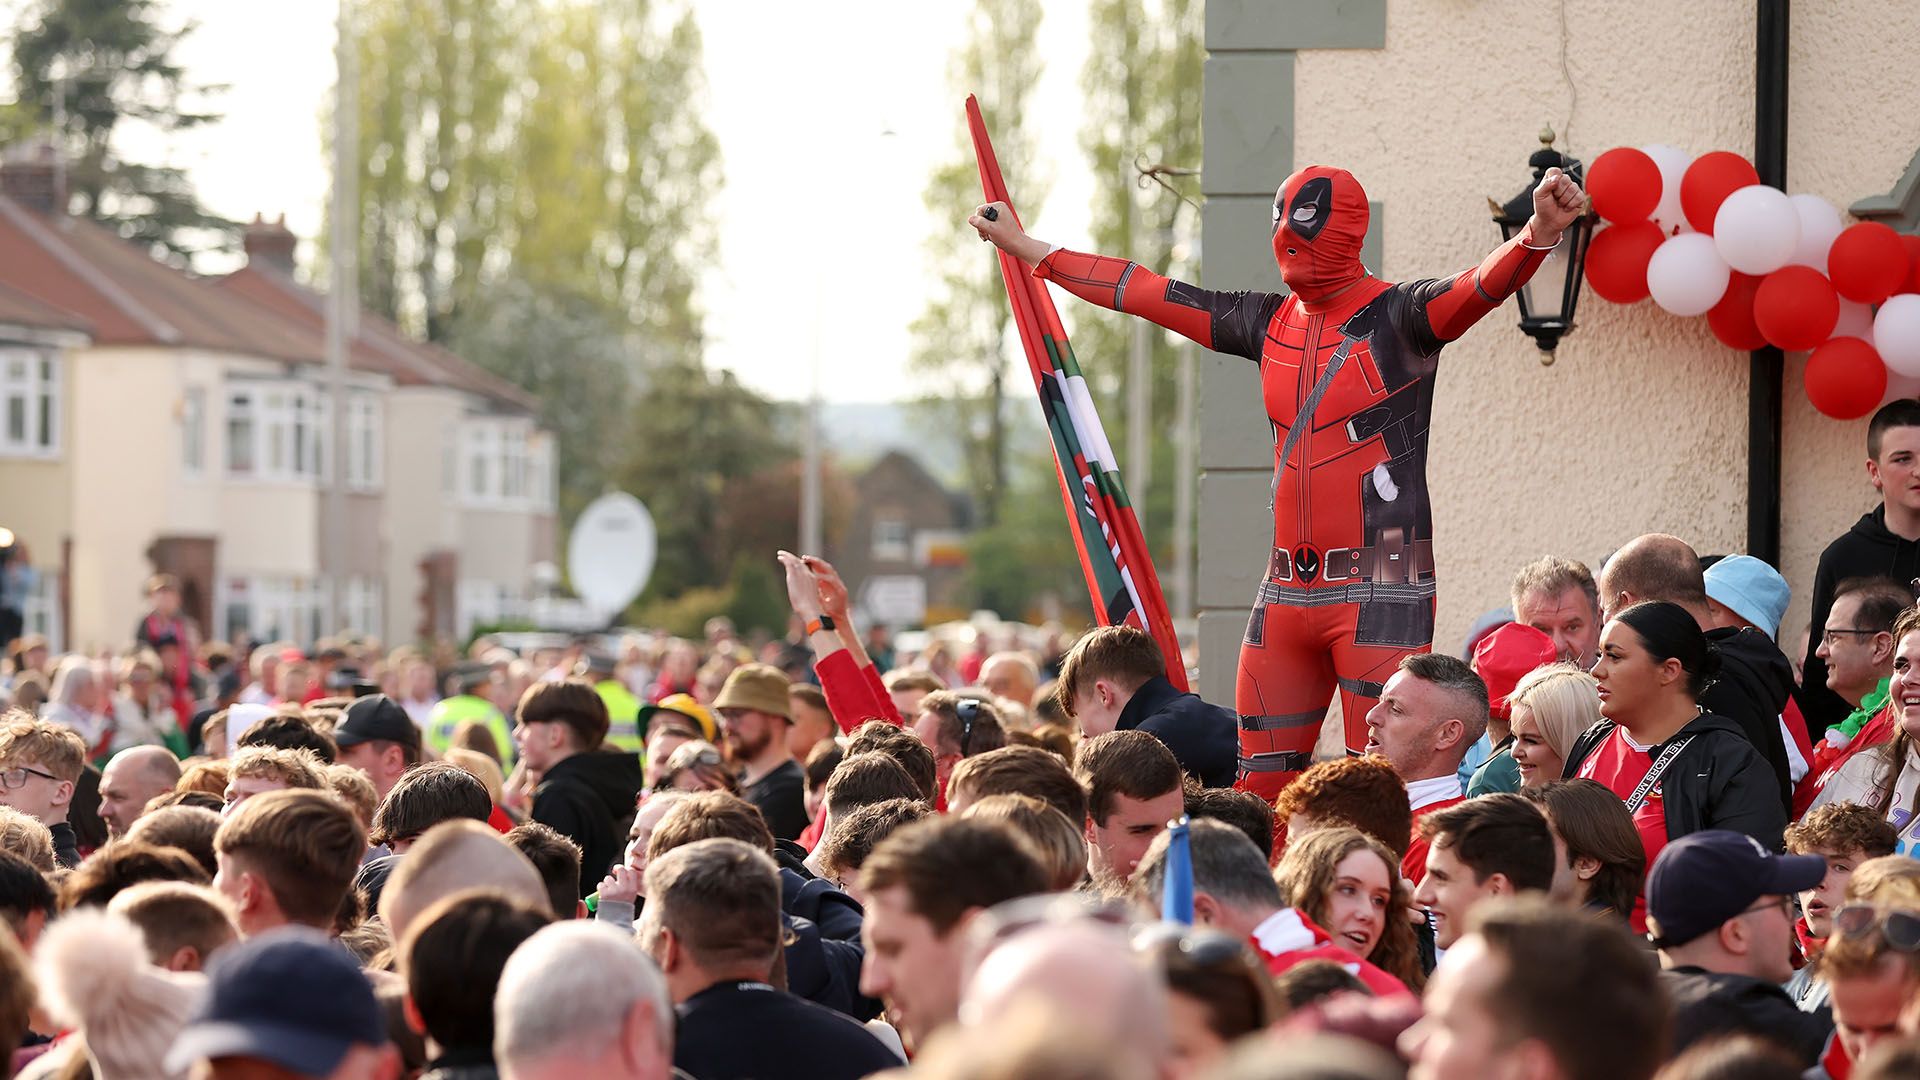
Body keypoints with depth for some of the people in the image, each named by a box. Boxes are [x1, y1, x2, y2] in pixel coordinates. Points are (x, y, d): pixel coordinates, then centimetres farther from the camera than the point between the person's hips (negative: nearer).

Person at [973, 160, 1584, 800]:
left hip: (1380, 594, -6)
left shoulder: (1398, 317, -3)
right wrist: (1025, 249, 29)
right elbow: (1145, 292, 22)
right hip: (1285, 593, 6)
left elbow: (1483, 287, -22)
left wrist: (1539, 234, -43)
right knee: (1261, 785, 5)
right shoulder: (1269, 323, 14)